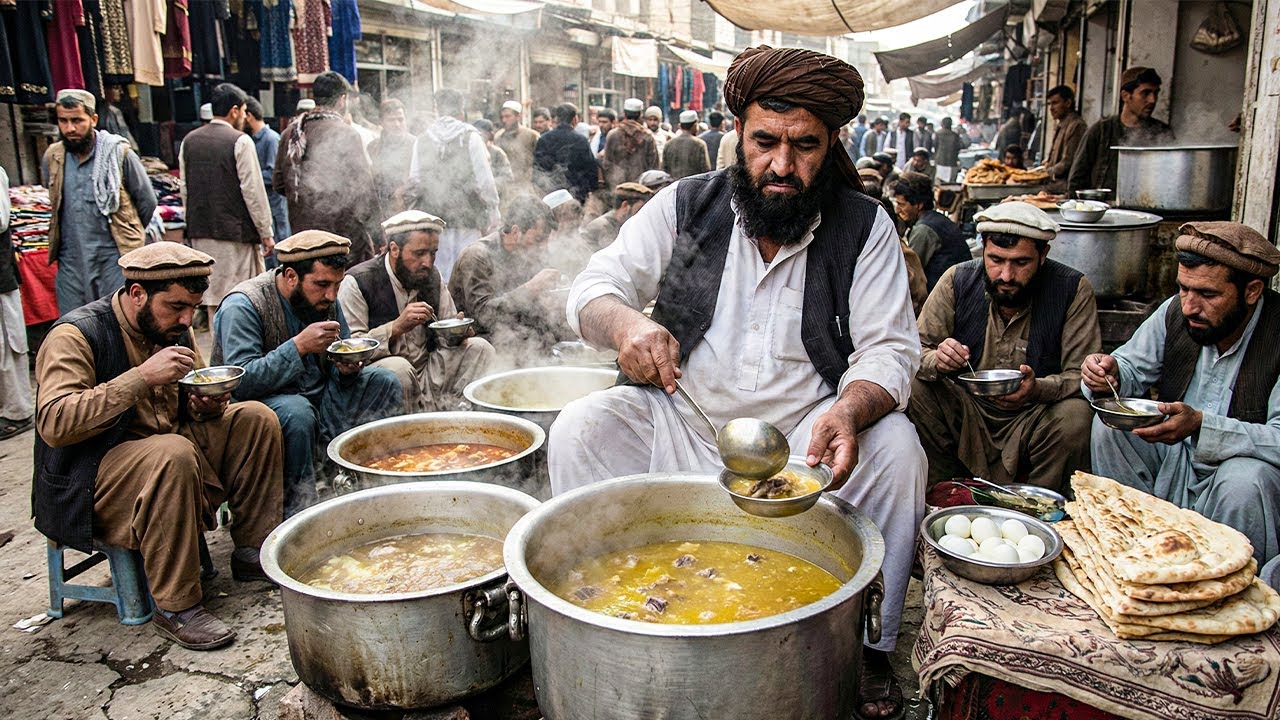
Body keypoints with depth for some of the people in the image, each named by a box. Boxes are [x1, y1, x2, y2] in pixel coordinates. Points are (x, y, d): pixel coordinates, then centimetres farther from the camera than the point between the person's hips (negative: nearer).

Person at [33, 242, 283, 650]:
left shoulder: (172, 329, 7)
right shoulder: (76, 335, -15)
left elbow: (192, 409, 18)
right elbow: (53, 423, -29)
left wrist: (209, 405, -8)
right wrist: (142, 377, -34)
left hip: (170, 452, 7)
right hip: (93, 482, -7)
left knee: (255, 419, -7)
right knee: (173, 454, -36)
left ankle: (253, 553, 1)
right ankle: (175, 607, -25)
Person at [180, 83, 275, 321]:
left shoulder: (189, 141, 10)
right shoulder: (240, 141, -10)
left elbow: (185, 189, 13)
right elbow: (253, 191, -12)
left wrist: (196, 223, 21)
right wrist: (266, 233, -6)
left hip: (200, 232, 7)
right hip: (235, 232, -6)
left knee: (212, 294, 11)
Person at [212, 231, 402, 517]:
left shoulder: (325, 300, 2)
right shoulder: (242, 306, -18)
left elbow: (343, 354, 12)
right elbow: (241, 382, -27)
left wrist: (347, 367, -13)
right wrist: (299, 346, -34)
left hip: (318, 398, 7)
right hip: (265, 404, -7)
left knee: (386, 384, -8)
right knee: (297, 412, -38)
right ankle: (297, 512, -22)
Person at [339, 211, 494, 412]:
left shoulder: (432, 277, 8)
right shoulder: (357, 282, -12)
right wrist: (397, 327, -31)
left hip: (428, 372, 6)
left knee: (480, 348, -9)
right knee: (398, 367, -37)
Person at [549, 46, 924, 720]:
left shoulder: (865, 227, -2)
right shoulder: (685, 205, -1)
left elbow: (889, 348, -7)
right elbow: (593, 289, -3)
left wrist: (849, 411, -31)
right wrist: (623, 321, -30)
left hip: (805, 434, 0)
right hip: (682, 425, 1)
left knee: (896, 448, -25)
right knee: (578, 428, -21)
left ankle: (868, 645, -2)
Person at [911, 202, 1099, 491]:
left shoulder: (1073, 290, -11)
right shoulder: (958, 280, -7)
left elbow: (1083, 376, -13)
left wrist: (1039, 389, -35)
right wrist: (936, 361, -30)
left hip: (1034, 416, -1)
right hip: (964, 410, 1)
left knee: (1075, 415, -30)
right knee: (914, 390, -24)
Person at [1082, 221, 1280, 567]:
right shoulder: (1175, 312, -9)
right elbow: (1133, 368, 3)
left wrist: (1200, 425, -41)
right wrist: (1110, 376, -22)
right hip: (1172, 460, 5)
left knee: (1245, 480, -34)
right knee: (1109, 425, -14)